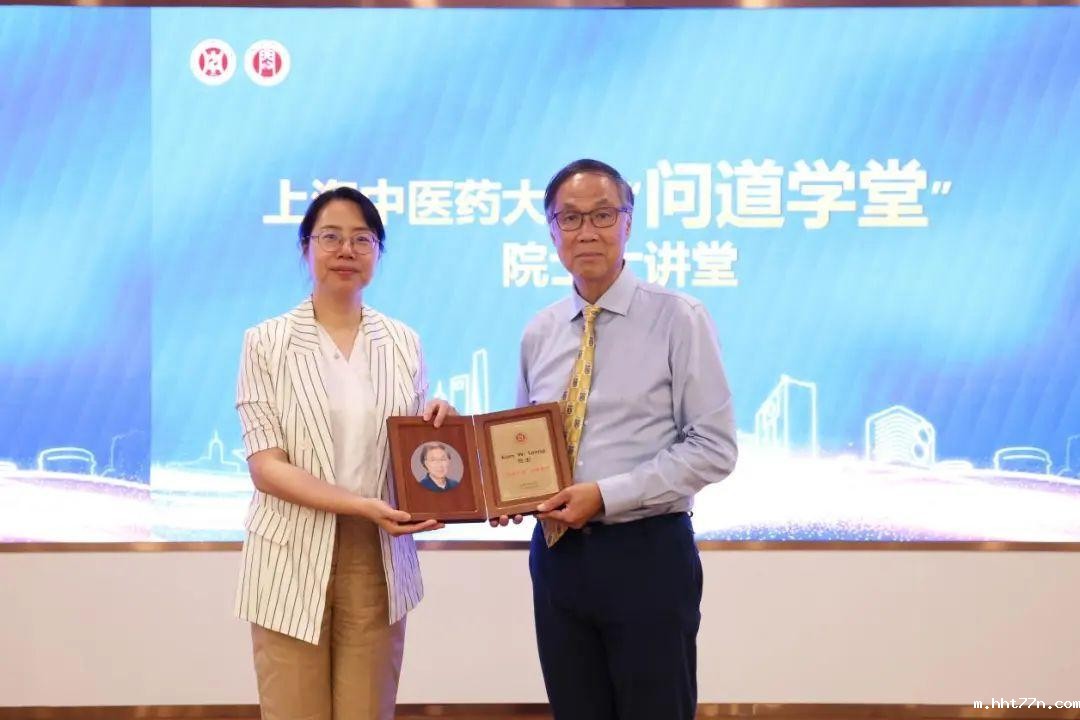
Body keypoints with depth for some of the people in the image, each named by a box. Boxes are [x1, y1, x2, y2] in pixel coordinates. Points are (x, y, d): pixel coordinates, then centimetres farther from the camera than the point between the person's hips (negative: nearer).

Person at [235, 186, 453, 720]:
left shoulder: (403, 343, 7)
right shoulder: (266, 343, -3)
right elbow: (265, 466, -9)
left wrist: (437, 426, -10)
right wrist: (362, 506, -21)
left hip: (379, 561, 3)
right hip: (293, 562, -2)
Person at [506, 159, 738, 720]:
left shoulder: (678, 319, -7)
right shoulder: (539, 333, 9)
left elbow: (714, 448, -11)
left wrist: (608, 495, -18)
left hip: (645, 554, -4)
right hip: (556, 554, 5)